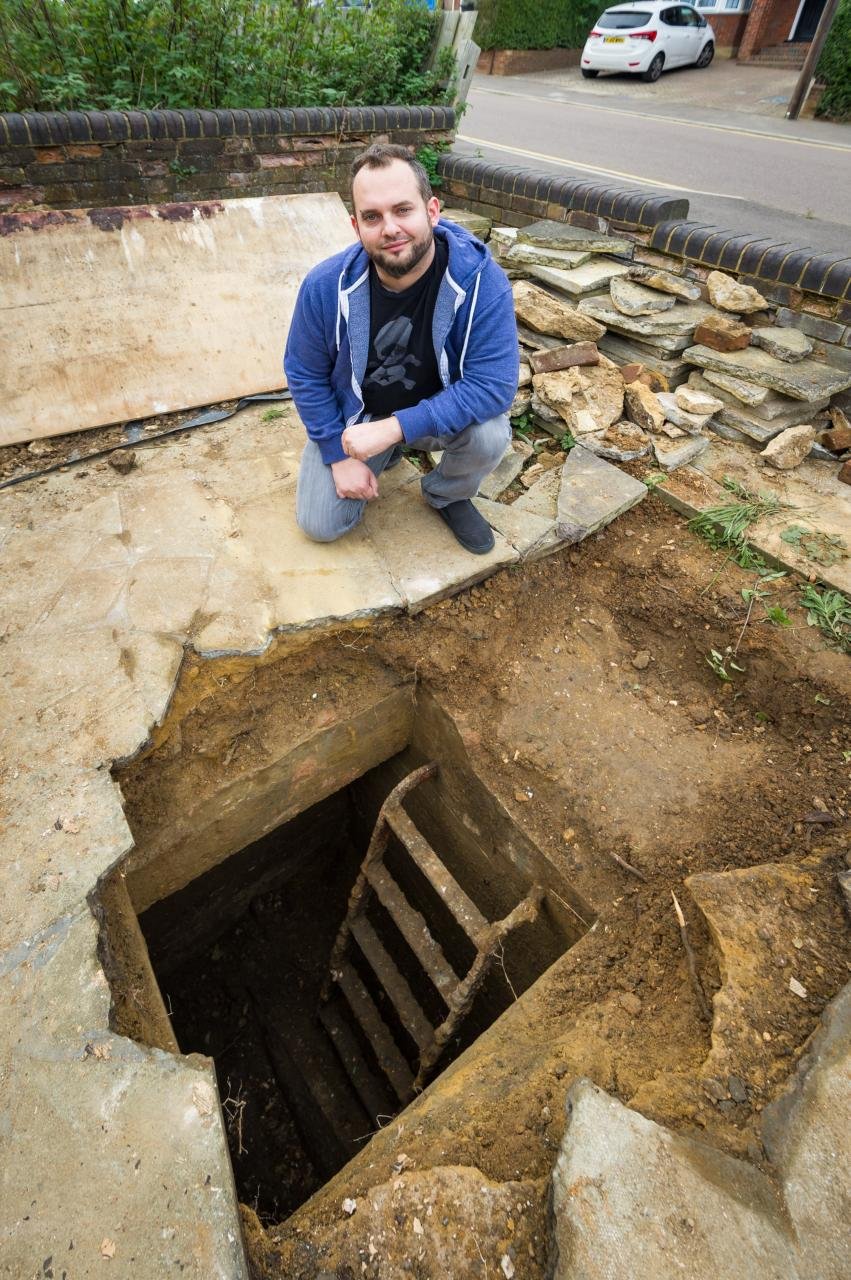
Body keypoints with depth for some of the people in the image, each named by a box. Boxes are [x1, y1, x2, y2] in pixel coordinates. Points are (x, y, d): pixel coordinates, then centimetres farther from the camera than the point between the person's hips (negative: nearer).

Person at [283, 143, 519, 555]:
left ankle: (446, 495, 5)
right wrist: (339, 455, -12)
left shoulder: (481, 280, -25)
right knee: (321, 525, -4)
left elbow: (493, 383, -30)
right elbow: (305, 375, -7)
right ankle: (386, 457, 25)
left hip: (442, 413, -1)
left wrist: (395, 427, -35)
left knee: (490, 435, -32)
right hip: (353, 417, 2)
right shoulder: (326, 286, -20)